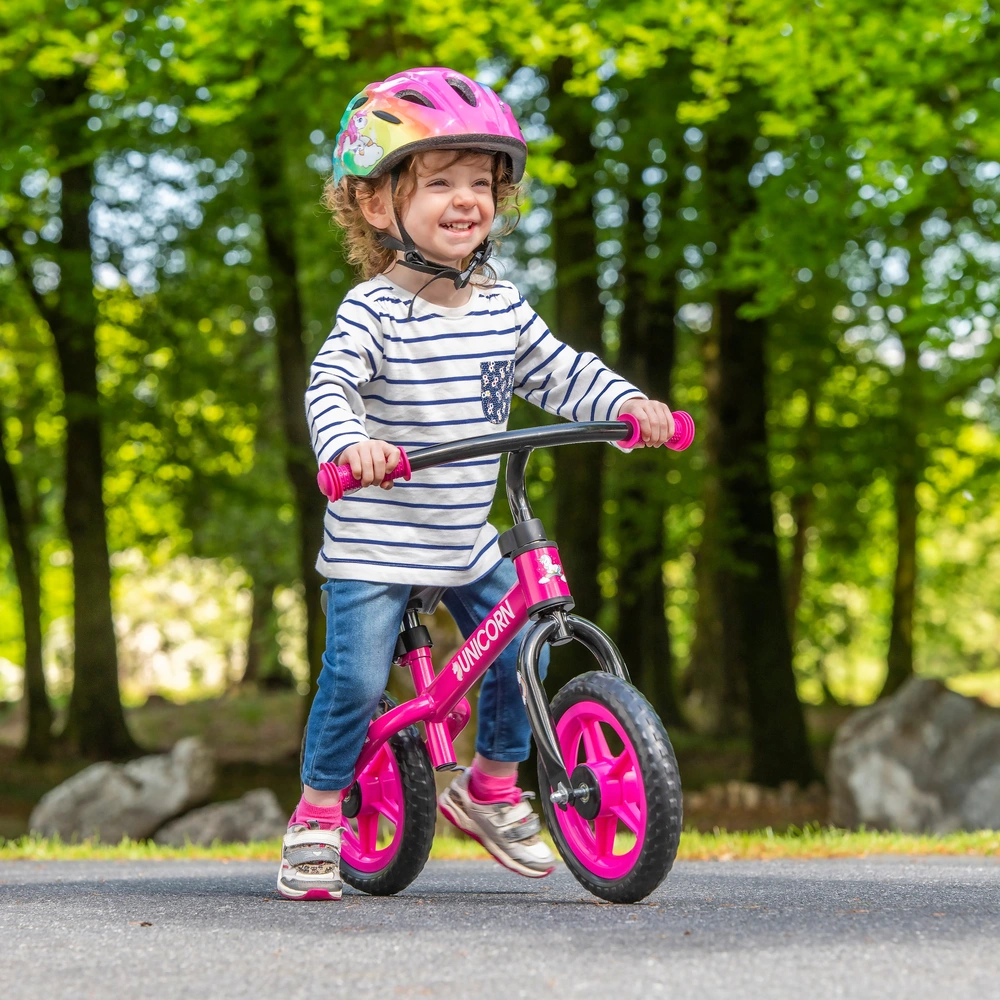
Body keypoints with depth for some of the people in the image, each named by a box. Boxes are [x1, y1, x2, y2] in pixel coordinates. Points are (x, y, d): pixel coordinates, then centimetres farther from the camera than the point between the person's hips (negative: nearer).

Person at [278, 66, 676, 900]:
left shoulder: (503, 306, 4)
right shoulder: (374, 308, -15)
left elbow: (559, 373, 9)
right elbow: (330, 384, -27)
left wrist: (628, 404, -8)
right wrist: (349, 443, -47)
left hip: (469, 542, 6)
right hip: (374, 543, -6)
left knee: (520, 654, 4)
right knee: (357, 677, -10)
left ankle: (491, 785, 28)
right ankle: (318, 815, 10)